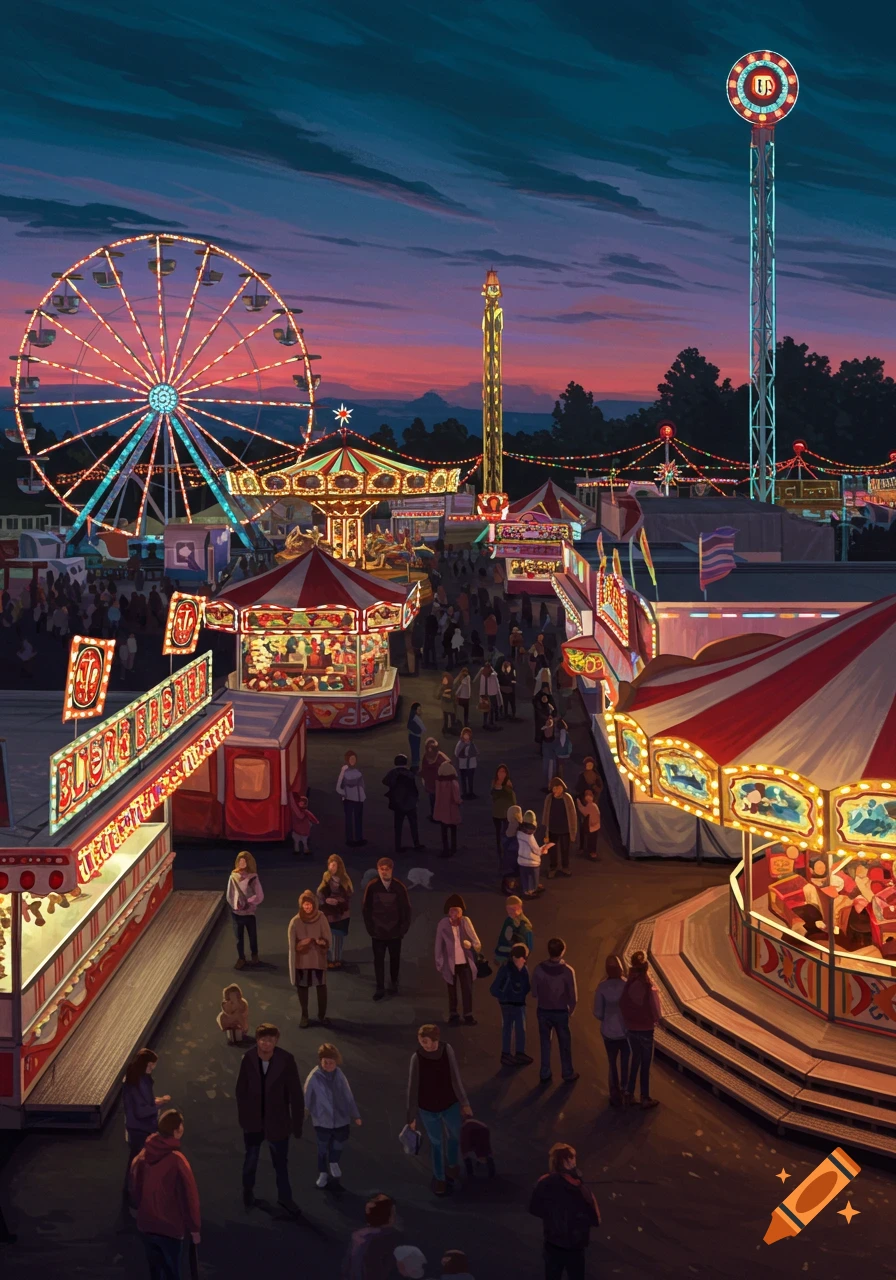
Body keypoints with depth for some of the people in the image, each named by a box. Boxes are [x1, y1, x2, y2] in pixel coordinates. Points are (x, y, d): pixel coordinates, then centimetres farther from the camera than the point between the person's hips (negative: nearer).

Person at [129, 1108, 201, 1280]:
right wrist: (194, 1227, -7)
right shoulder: (177, 1160, -25)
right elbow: (189, 1196, -19)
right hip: (170, 1227, -5)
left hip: (146, 1224, 6)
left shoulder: (142, 1156, -5)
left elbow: (134, 1189, 8)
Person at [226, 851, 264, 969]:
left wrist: (246, 903, -15)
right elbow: (230, 894, 3)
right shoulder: (234, 877, -4)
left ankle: (254, 955, 37)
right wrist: (234, 905, -9)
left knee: (252, 935, 13)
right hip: (236, 912, 2)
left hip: (249, 912, -2)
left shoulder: (253, 877, -11)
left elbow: (259, 896, -11)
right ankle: (241, 958, 25)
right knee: (238, 937, 9)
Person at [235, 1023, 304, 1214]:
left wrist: (297, 1123, -9)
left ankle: (285, 1198, 39)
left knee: (281, 1161, 18)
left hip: (277, 1120, -1)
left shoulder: (286, 1060, -22)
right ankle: (248, 1189, 51)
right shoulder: (248, 1059, -17)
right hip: (253, 1120, 1)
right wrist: (242, 1117, 2)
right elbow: (241, 1089, -4)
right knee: (251, 1158, 24)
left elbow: (295, 1093, -14)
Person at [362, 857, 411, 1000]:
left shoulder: (399, 887, -9)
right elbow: (366, 909, -3)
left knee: (395, 959, 15)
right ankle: (380, 988, 16)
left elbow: (406, 908, -2)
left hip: (395, 931, 1)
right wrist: (370, 928, -5)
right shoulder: (372, 886, -10)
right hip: (378, 932, -1)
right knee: (378, 960, 5)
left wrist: (404, 928, -4)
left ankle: (394, 983, 36)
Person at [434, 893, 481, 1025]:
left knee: (467, 989, 7)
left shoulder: (466, 921, -10)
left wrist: (476, 946, -32)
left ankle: (468, 1014, 23)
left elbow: (475, 939, -9)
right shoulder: (443, 924, -13)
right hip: (450, 963, -1)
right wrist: (438, 963, -2)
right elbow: (439, 944, -6)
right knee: (452, 990, 14)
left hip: (465, 962, 1)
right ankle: (453, 1015, 28)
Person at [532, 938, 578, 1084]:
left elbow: (534, 991, -5)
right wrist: (571, 1010, 5)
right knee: (565, 1044, 17)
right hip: (561, 1012, -1)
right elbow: (573, 995, -14)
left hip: (543, 1011, 2)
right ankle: (568, 1074, 30)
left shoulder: (539, 968, -17)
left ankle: (545, 1074, 27)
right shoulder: (568, 971, -22)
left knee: (545, 1043, 18)